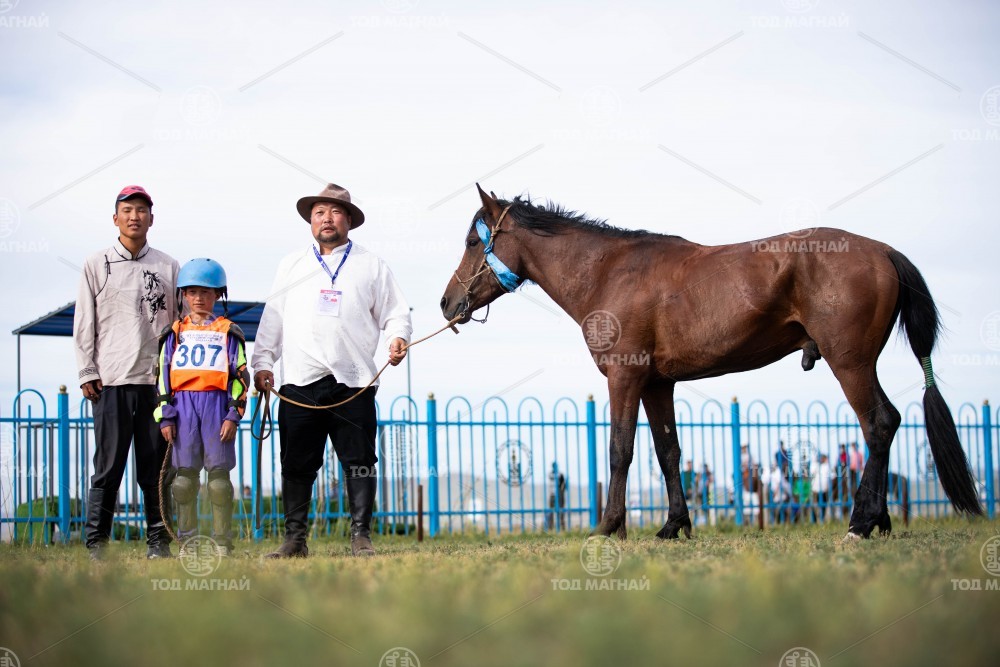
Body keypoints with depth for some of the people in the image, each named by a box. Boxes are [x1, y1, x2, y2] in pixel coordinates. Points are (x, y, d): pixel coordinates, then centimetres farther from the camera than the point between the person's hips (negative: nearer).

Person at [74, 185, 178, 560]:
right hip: (111, 381, -1)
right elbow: (84, 324, 7)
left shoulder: (168, 267, 13)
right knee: (108, 467, -3)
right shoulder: (97, 265, 9)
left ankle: (158, 541, 8)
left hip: (158, 380, 2)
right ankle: (96, 543, 1)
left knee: (156, 467, 3)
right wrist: (87, 373, -1)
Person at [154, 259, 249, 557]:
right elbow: (162, 375, 9)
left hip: (217, 403, -1)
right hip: (183, 404, 1)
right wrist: (165, 417, 1)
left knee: (219, 471, -2)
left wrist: (233, 415, -4)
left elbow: (240, 375, 5)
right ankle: (187, 541, 5)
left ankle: (222, 542, 3)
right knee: (185, 473, 0)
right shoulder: (174, 332, 12)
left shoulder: (228, 332, 9)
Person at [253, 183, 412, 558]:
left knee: (359, 463, -1)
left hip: (353, 383, -1)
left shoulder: (371, 267, 12)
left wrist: (398, 337, -11)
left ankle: (361, 537, 5)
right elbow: (272, 320, 16)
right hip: (300, 383, 2)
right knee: (297, 465, 3)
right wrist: (263, 363, 7)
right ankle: (294, 539, 10)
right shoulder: (291, 266, 17)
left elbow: (394, 312, 10)